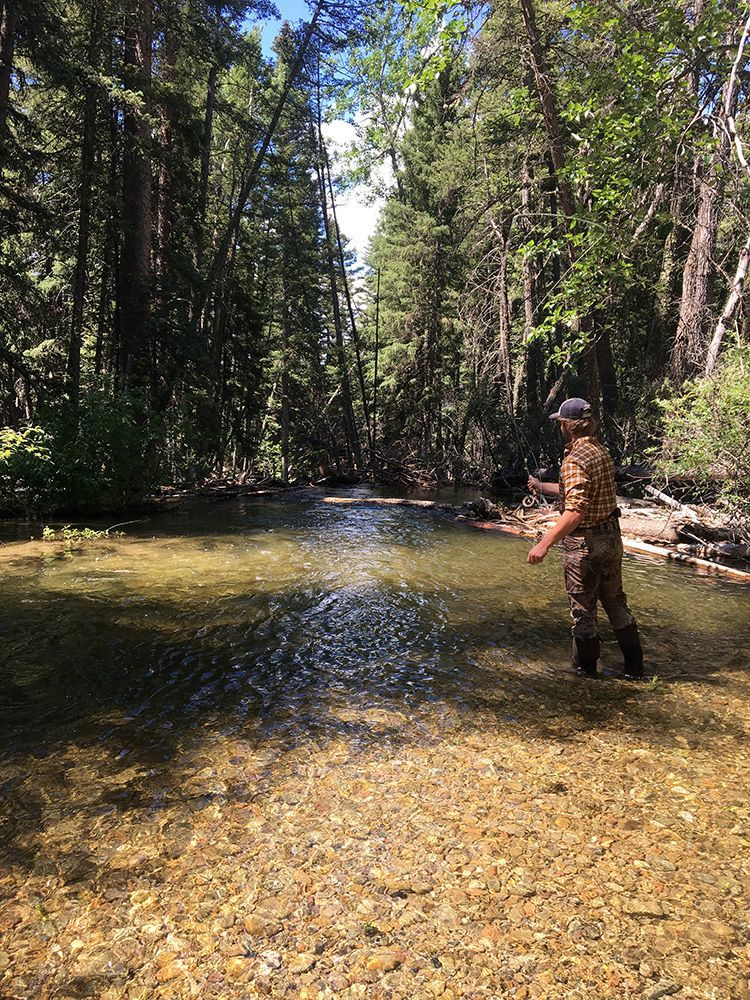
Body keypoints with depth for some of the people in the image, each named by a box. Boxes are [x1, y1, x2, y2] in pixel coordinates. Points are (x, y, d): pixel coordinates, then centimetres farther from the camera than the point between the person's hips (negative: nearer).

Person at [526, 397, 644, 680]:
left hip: (584, 543, -8)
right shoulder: (601, 451, 7)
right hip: (612, 536, 8)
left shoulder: (575, 460, -22)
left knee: (583, 609, 8)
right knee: (616, 602, 19)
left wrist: (544, 544, -30)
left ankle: (585, 668, 24)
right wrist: (541, 486, 31)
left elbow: (575, 511, -30)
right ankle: (634, 668, 27)